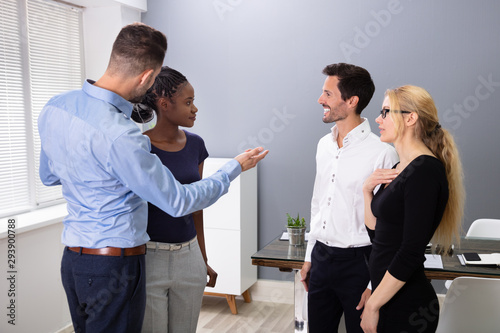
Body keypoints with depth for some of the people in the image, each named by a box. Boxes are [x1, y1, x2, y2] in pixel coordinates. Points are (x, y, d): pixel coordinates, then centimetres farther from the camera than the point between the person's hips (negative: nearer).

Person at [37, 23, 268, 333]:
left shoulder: (55, 106, -1)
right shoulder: (119, 137, -28)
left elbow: (49, 174, 16)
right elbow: (178, 202, -17)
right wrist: (235, 167, -5)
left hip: (72, 259, 9)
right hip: (113, 266, -8)